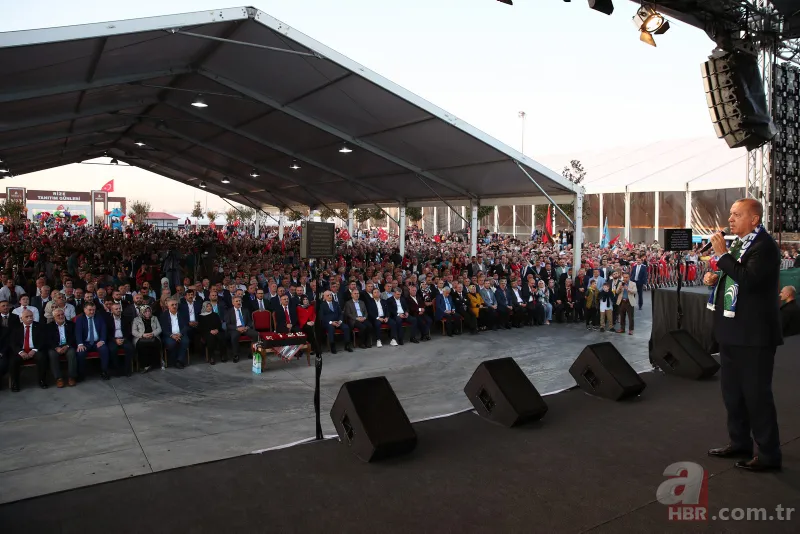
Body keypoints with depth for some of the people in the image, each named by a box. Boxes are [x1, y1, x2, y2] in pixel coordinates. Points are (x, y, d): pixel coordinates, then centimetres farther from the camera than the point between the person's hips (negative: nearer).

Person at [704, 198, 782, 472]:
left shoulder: (764, 246, -15)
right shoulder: (738, 243, 13)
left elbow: (748, 279, -29)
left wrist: (722, 254, -24)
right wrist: (715, 278, 5)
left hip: (753, 335, -10)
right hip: (732, 332, 10)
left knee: (756, 394, -1)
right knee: (732, 392, 18)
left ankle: (769, 454, 13)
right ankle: (739, 443, 31)